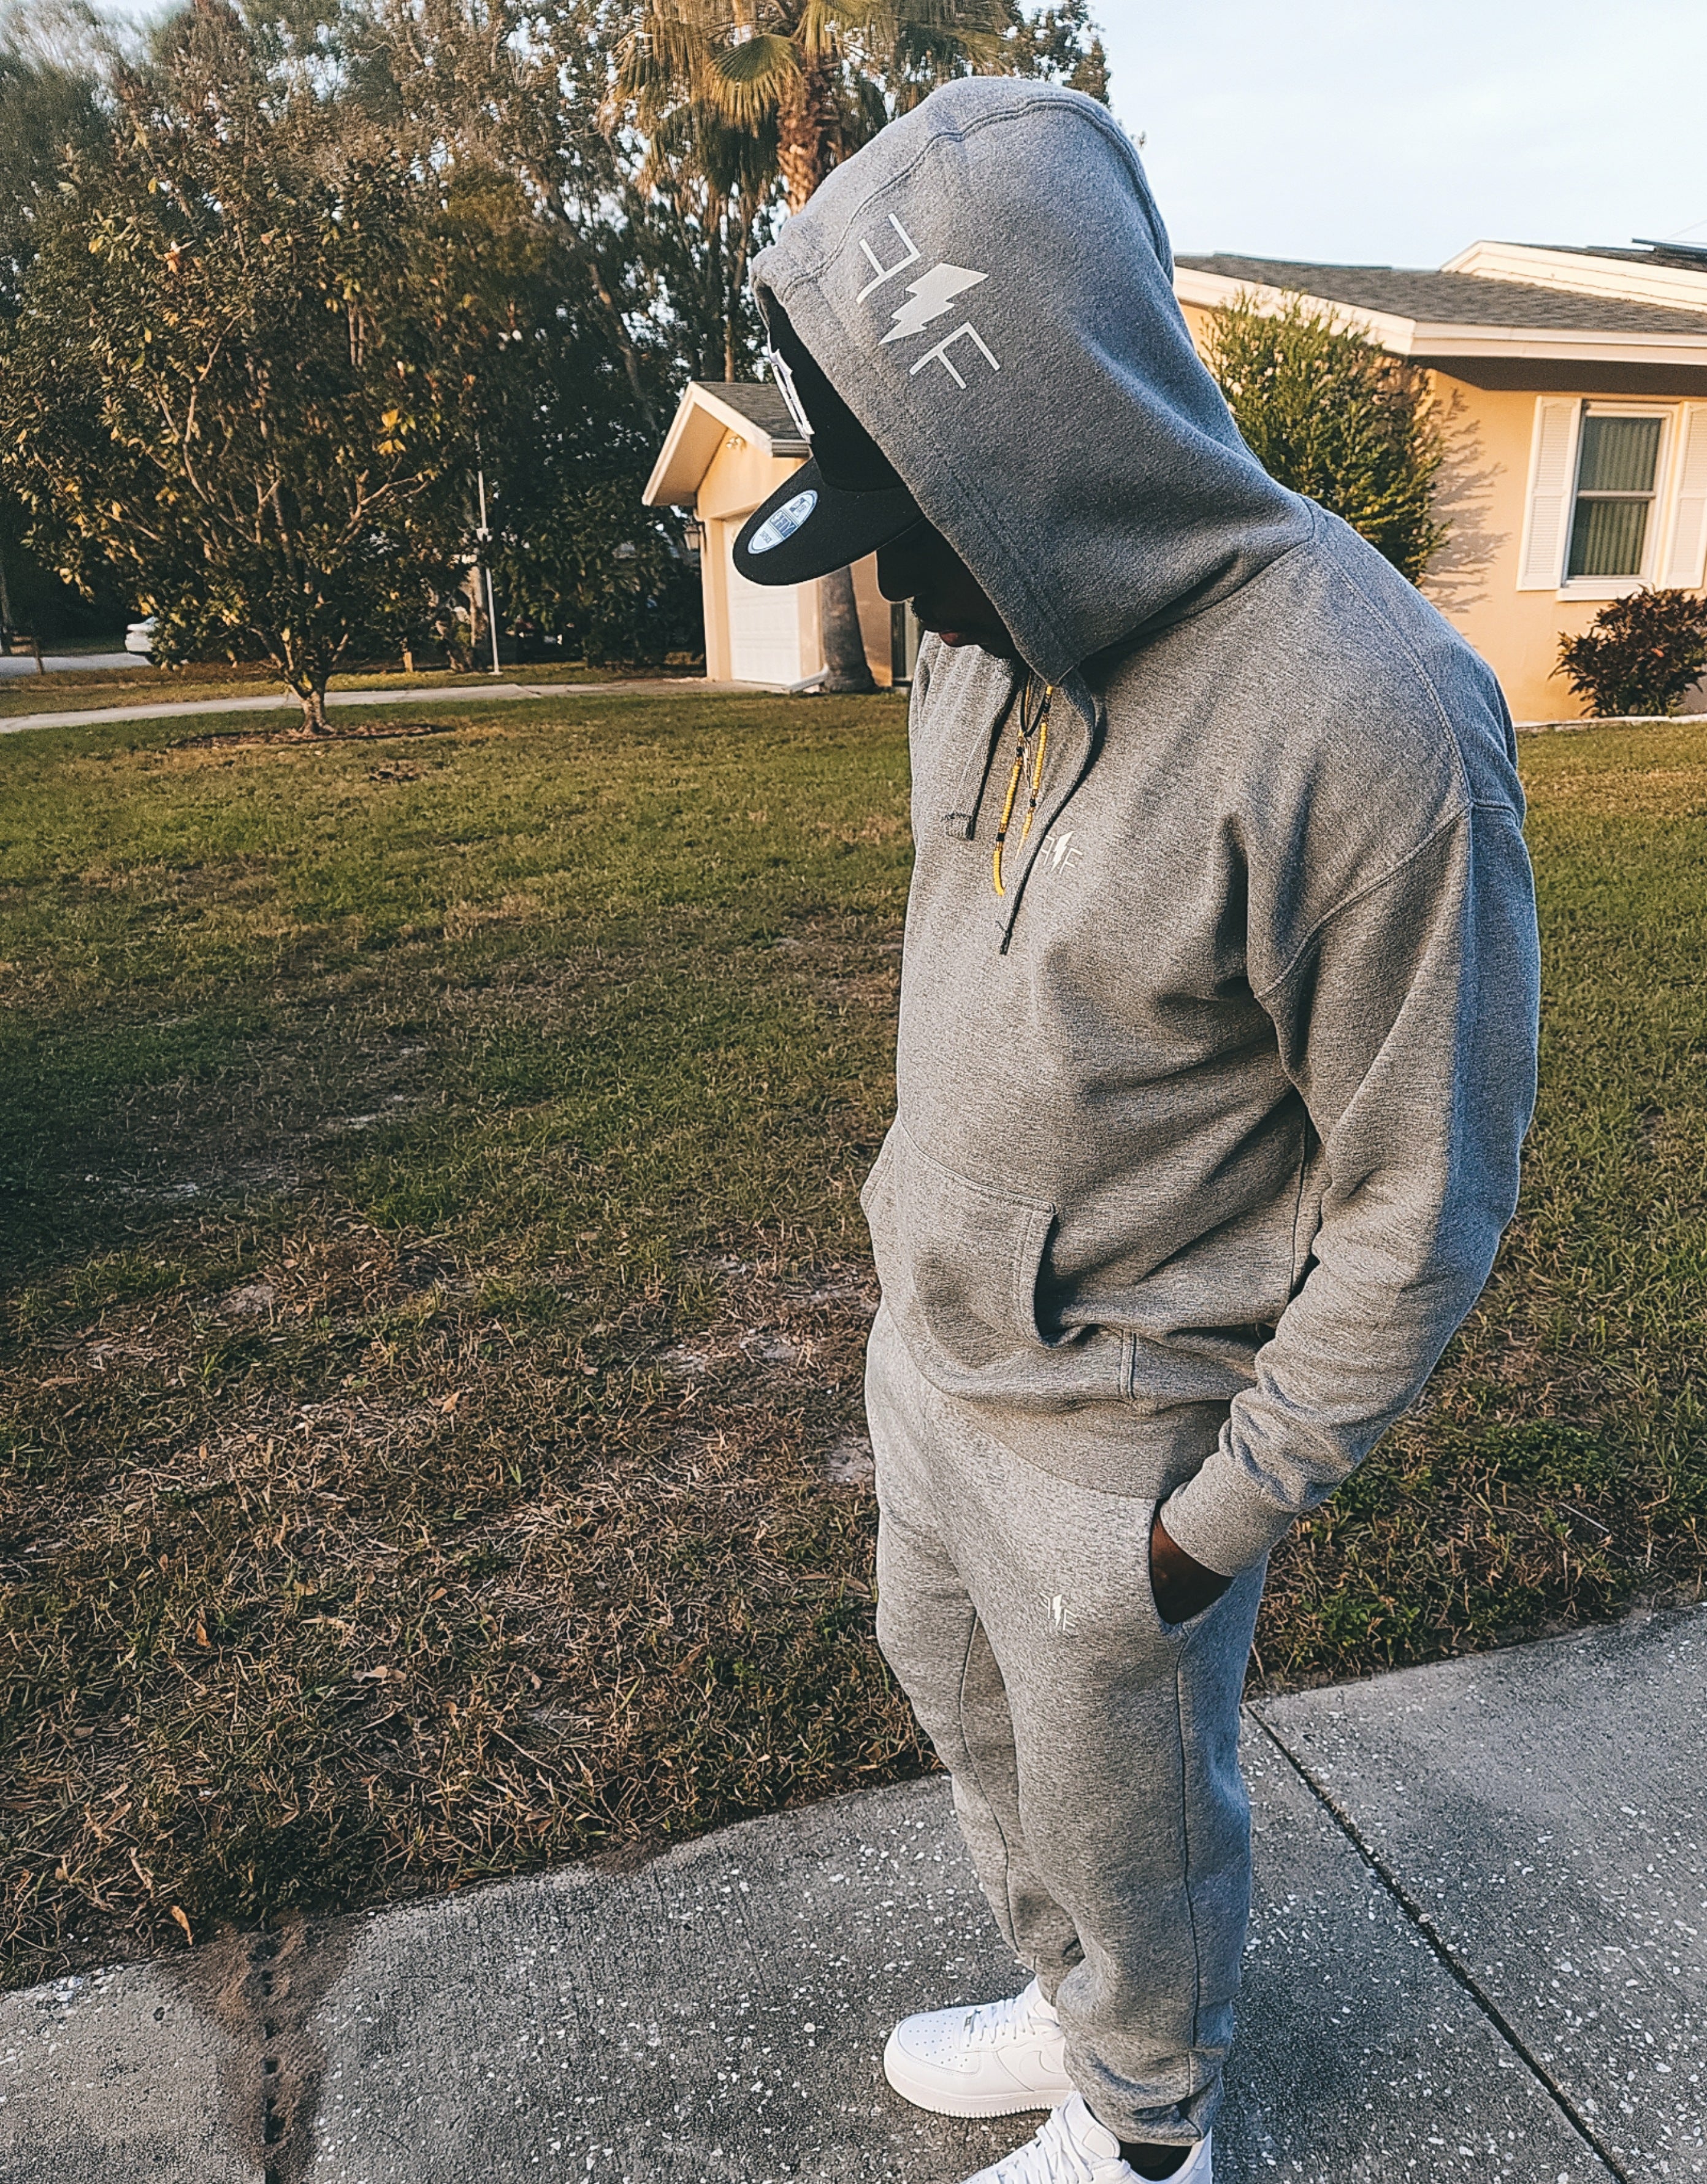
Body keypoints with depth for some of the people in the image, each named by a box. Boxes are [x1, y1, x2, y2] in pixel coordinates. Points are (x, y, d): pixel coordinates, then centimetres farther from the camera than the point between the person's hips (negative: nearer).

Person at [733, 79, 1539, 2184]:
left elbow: (1419, 1200, -20)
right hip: (931, 1343, 8)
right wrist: (916, 1226, 15)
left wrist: (1229, 1512, -14)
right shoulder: (990, 640, -2)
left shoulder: (1371, 727, -27)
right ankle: (1071, 2012, 56)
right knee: (959, 1691, 26)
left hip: (1115, 1431, -7)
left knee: (1126, 1809, 16)